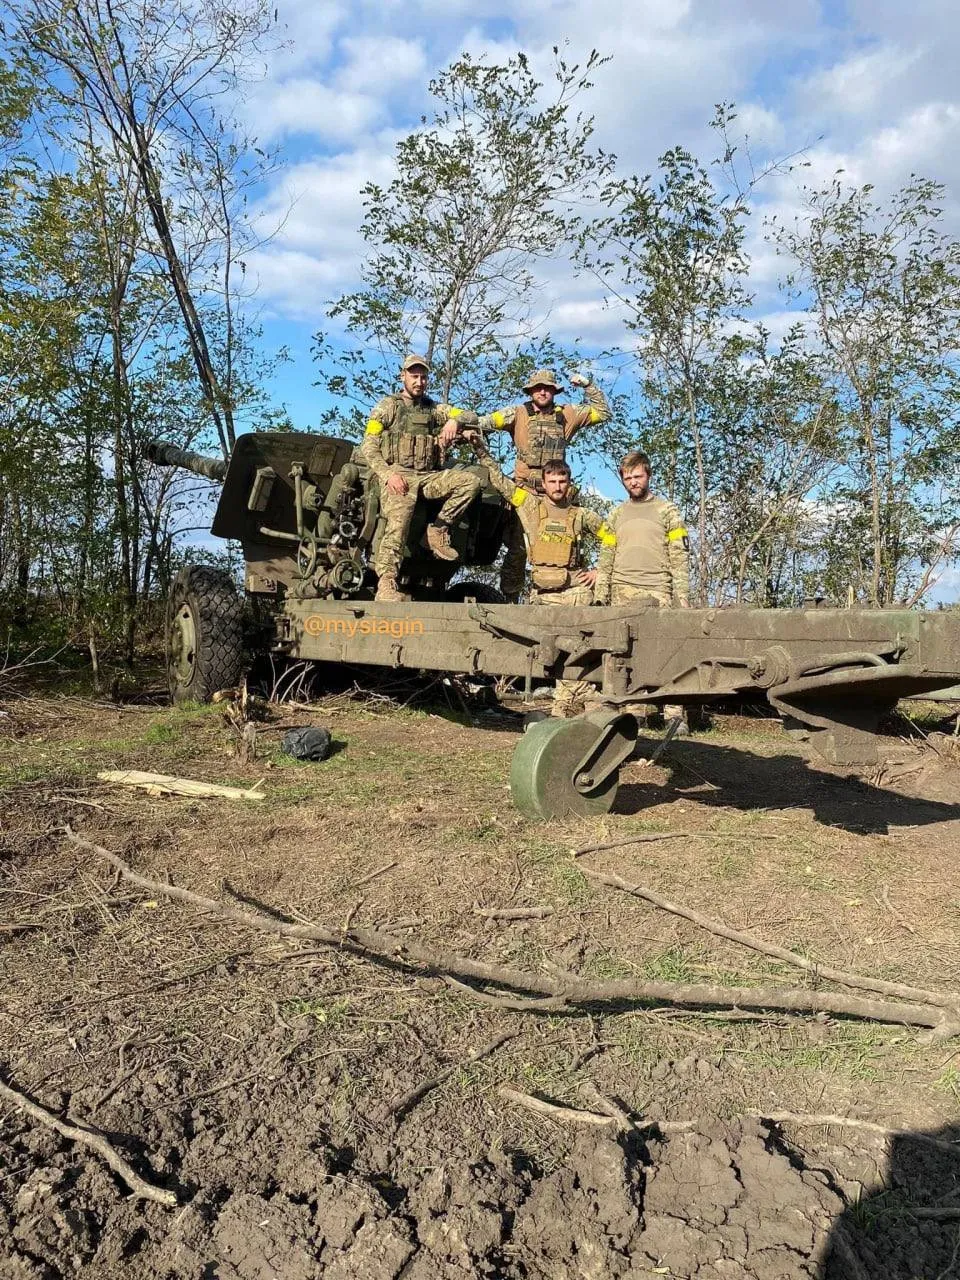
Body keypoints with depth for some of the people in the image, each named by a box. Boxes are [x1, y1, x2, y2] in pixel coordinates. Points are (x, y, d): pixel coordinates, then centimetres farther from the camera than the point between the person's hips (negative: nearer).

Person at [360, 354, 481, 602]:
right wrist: (389, 475, -14)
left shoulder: (434, 409, 22)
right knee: (397, 523, -30)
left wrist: (454, 420, -6)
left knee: (470, 481, -18)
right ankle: (386, 585, -36)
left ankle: (437, 531, -10)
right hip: (396, 475, -4)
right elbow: (368, 449, 2)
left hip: (428, 476, 4)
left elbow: (471, 416, 18)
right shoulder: (387, 406, 10)